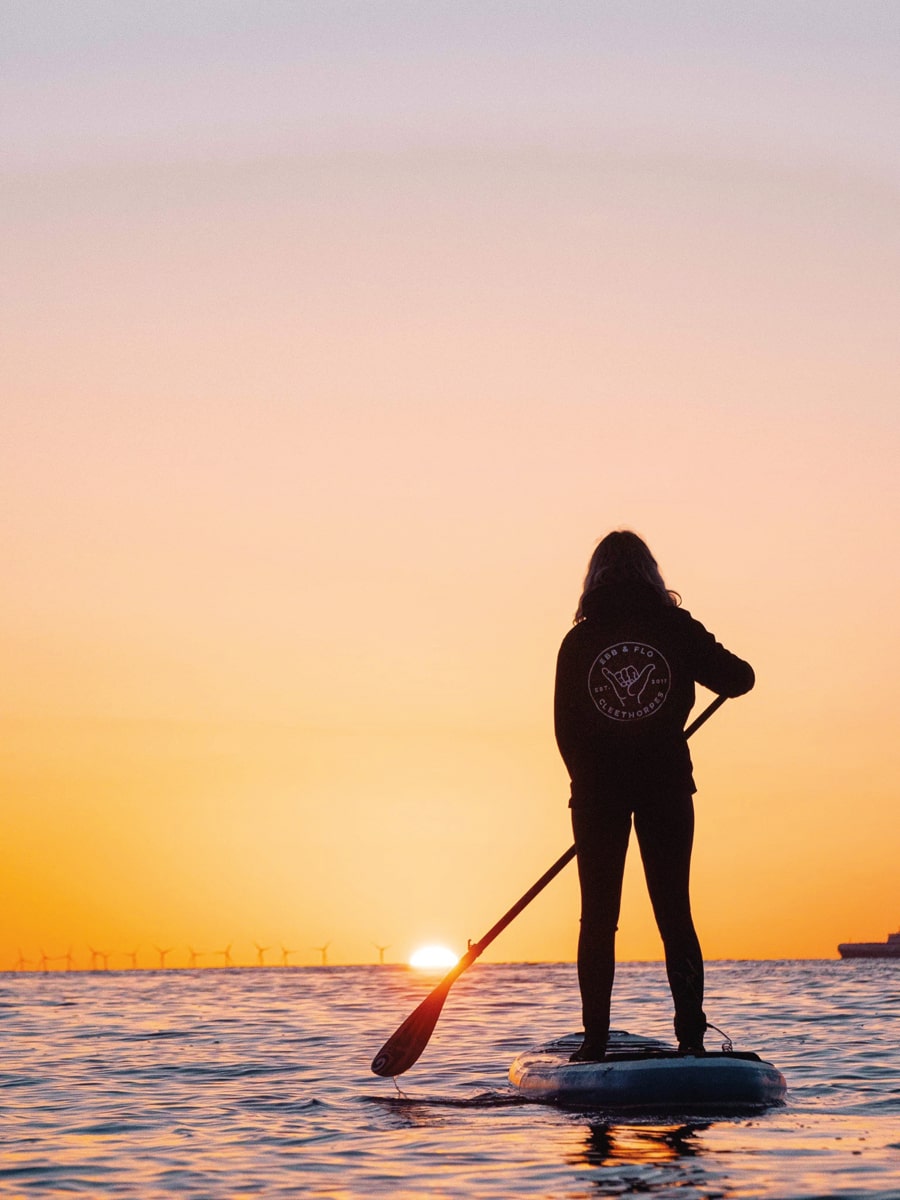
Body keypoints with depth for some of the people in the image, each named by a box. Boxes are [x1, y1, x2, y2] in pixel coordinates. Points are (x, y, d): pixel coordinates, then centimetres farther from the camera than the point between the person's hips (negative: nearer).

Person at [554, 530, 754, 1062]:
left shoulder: (579, 641, 1)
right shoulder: (677, 629, -2)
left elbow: (566, 727, 3)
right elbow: (739, 679, 2)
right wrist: (704, 659, 23)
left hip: (598, 791, 0)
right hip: (666, 785, 0)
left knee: (598, 917, 7)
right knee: (675, 913, 6)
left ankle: (595, 1042, 4)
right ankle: (691, 1035, -2)